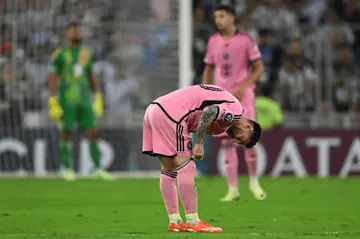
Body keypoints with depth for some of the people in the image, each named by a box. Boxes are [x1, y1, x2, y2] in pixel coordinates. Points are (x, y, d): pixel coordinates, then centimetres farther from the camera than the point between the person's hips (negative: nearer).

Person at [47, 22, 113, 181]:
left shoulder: (86, 53, 10)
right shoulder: (60, 55, -5)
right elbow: (52, 79, -6)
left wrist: (98, 98, 15)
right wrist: (53, 103, -12)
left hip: (84, 100, 4)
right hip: (66, 100, -4)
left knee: (92, 133, 0)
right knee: (66, 133, 2)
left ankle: (98, 169, 4)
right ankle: (67, 169, 11)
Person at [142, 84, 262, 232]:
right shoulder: (235, 109, -6)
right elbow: (208, 112, -20)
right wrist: (199, 143, -19)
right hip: (170, 113, -10)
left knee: (169, 169, 13)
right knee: (185, 167, -6)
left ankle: (175, 222, 17)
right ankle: (193, 222, -6)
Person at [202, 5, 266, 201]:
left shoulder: (245, 40, -5)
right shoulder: (213, 41, 7)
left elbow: (259, 68, -4)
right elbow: (208, 69, 16)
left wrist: (242, 87, -16)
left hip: (243, 95, -3)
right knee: (227, 142, 0)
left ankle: (254, 182, 11)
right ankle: (232, 189, 3)